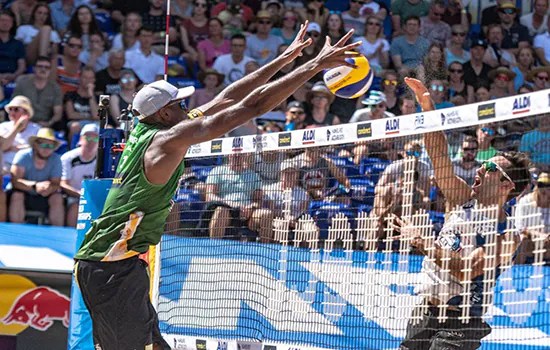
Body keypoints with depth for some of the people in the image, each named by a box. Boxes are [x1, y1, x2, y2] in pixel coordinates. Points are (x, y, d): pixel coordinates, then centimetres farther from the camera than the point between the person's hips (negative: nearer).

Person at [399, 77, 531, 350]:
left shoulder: (507, 234, -10)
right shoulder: (465, 202, 9)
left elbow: (466, 272, -20)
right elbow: (439, 158, 5)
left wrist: (422, 243, -18)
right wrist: (427, 107, -4)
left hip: (459, 322, -6)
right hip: (423, 314, 6)